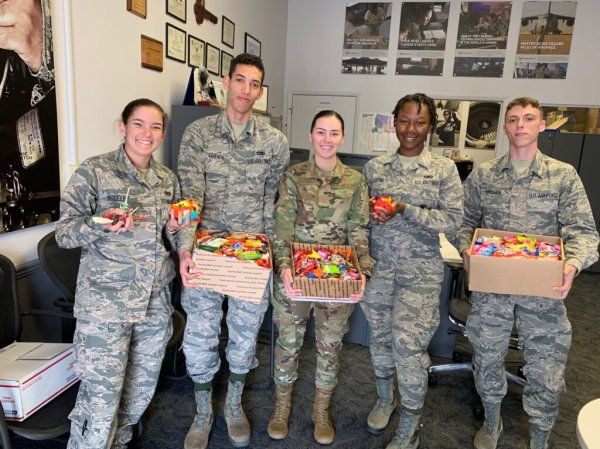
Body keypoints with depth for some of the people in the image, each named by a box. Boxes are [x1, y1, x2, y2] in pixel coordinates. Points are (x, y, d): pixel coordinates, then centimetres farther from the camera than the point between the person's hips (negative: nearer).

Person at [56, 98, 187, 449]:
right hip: (105, 301, -5)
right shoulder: (94, 171, -7)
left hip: (156, 301, 5)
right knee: (101, 395, -2)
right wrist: (102, 224, -25)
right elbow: (64, 233, -7)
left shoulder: (169, 179, 8)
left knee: (142, 389, 17)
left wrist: (173, 230, -6)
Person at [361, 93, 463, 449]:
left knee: (408, 343, -5)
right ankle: (385, 398, 40)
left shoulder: (444, 169, -2)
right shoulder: (375, 167, 5)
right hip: (378, 265, 3)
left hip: (420, 270, -3)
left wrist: (405, 210, -19)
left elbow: (453, 221, -8)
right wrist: (372, 212, -12)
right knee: (380, 335, 15)